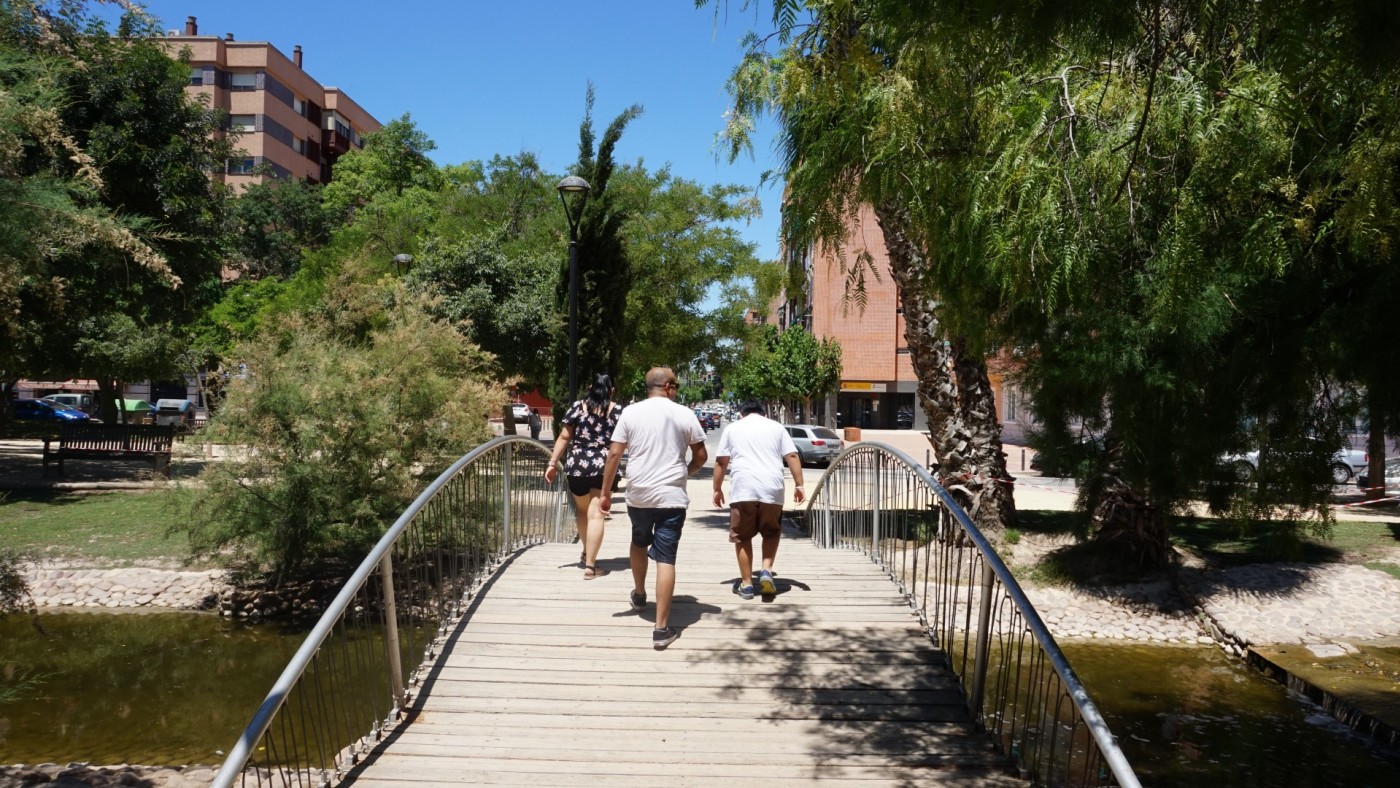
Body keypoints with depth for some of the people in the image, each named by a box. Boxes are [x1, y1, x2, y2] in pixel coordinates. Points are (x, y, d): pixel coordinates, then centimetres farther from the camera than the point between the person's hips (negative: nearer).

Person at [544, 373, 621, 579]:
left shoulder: (577, 406, 5)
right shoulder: (617, 410, 3)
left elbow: (564, 437, 1)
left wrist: (553, 463, 4)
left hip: (576, 465, 2)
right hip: (604, 467, -2)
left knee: (581, 510, 22)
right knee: (595, 514, -2)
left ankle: (586, 553, 39)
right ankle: (590, 566, -5)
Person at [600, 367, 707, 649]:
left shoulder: (630, 412, 1)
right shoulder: (684, 414, -1)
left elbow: (614, 454, -2)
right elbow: (701, 455, 4)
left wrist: (606, 492, 5)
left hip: (638, 495, 2)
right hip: (672, 497, -2)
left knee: (639, 543, 28)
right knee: (665, 558, -1)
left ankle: (639, 595, 47)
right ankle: (662, 628, -3)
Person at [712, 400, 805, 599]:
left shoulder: (733, 428, 16)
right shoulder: (776, 427, 18)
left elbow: (721, 461, 13)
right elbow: (792, 456, 9)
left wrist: (717, 489, 20)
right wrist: (799, 485, 9)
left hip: (743, 488, -1)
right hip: (772, 488, 1)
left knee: (742, 536, 8)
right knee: (771, 533, 18)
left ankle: (746, 583, 10)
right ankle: (766, 571, 0)